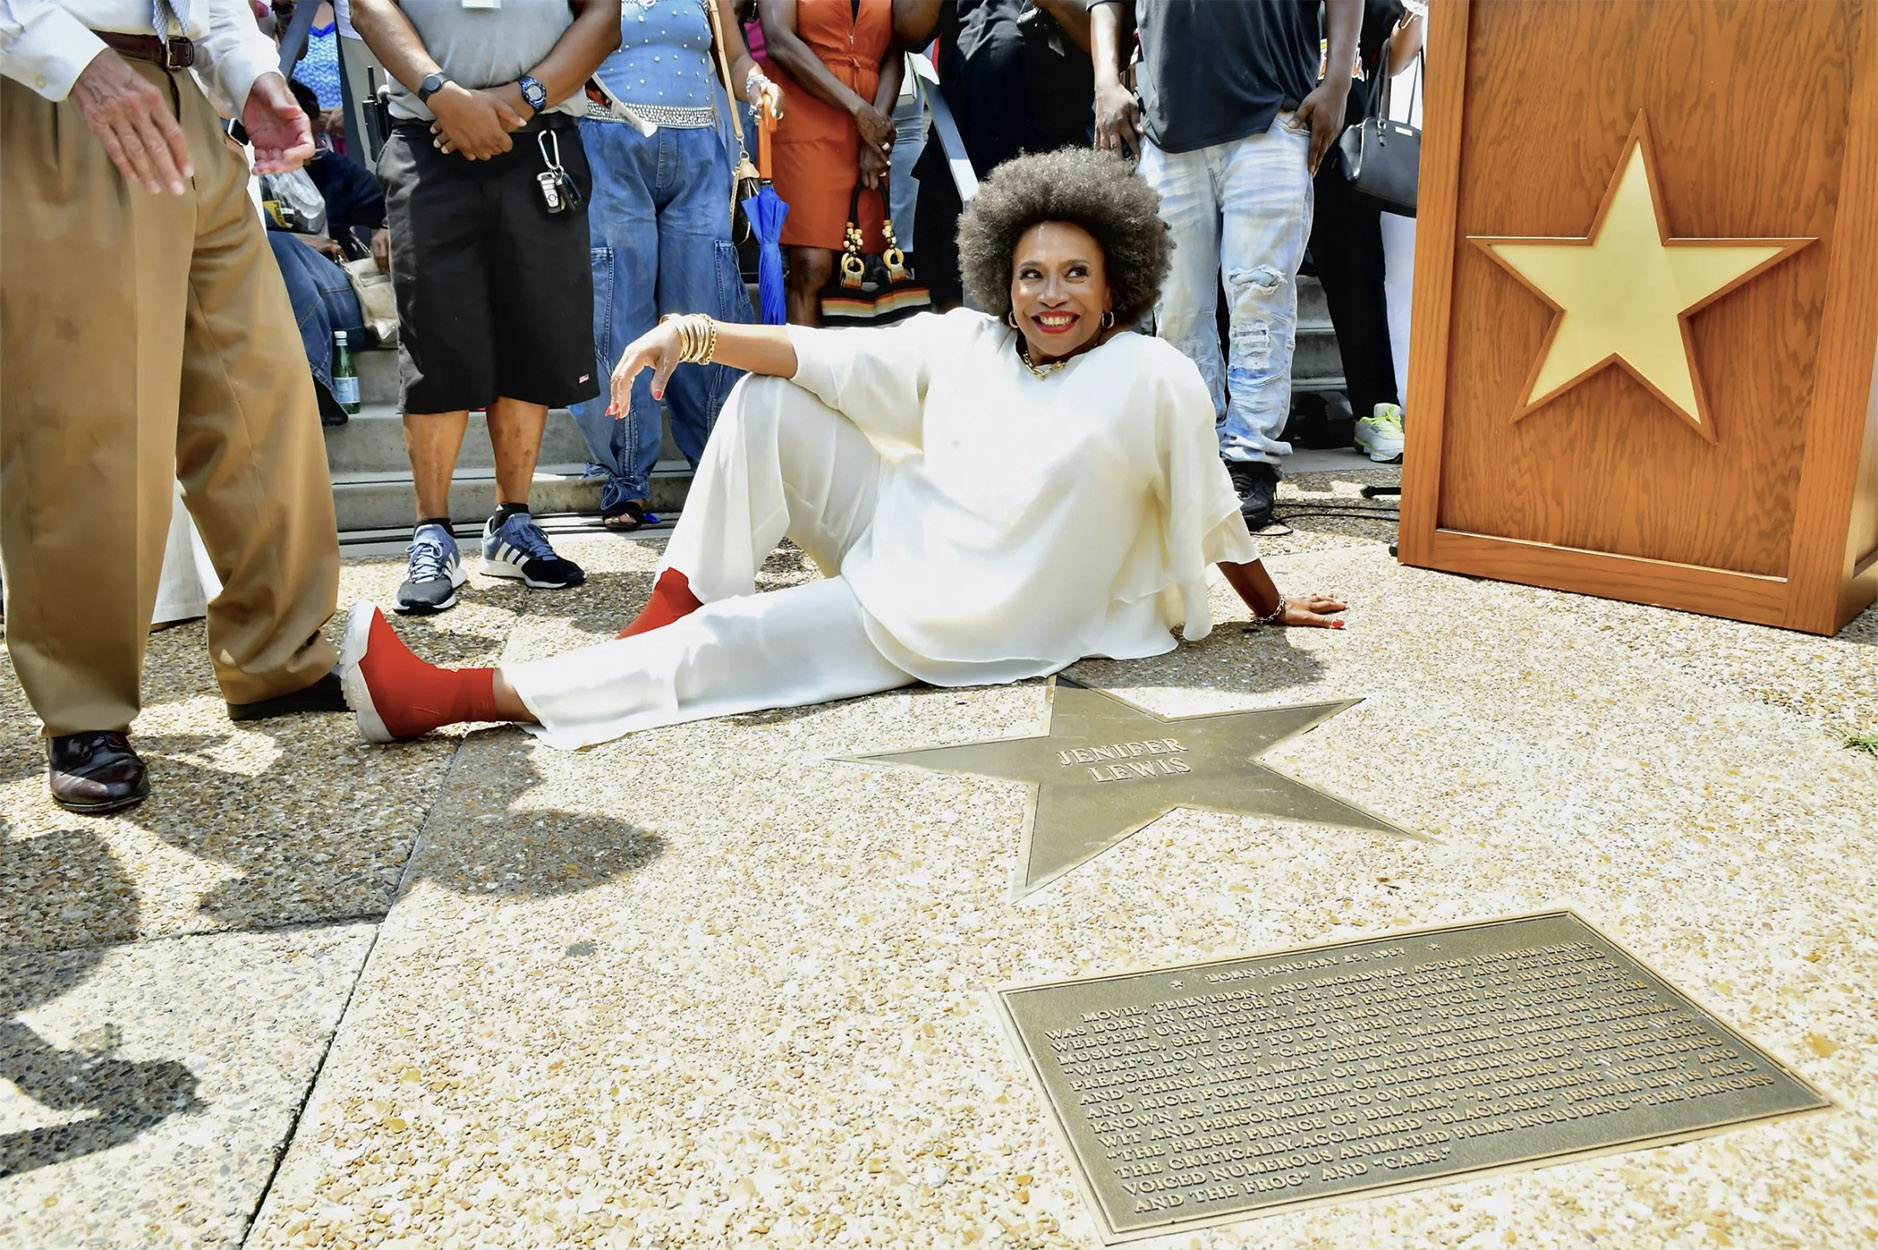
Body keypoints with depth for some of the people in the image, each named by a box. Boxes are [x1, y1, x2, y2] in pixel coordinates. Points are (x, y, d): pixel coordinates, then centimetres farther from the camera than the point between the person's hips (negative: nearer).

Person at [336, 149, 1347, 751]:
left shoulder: (1154, 379, -10)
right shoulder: (962, 344, 1)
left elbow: (1212, 516, 1)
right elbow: (824, 355, -7)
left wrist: (1274, 608, 11)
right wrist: (693, 332, -19)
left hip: (961, 631, -5)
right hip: (894, 541, 5)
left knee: (733, 644, -20)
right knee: (768, 397, -11)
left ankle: (451, 696, -18)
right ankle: (674, 605, -12)